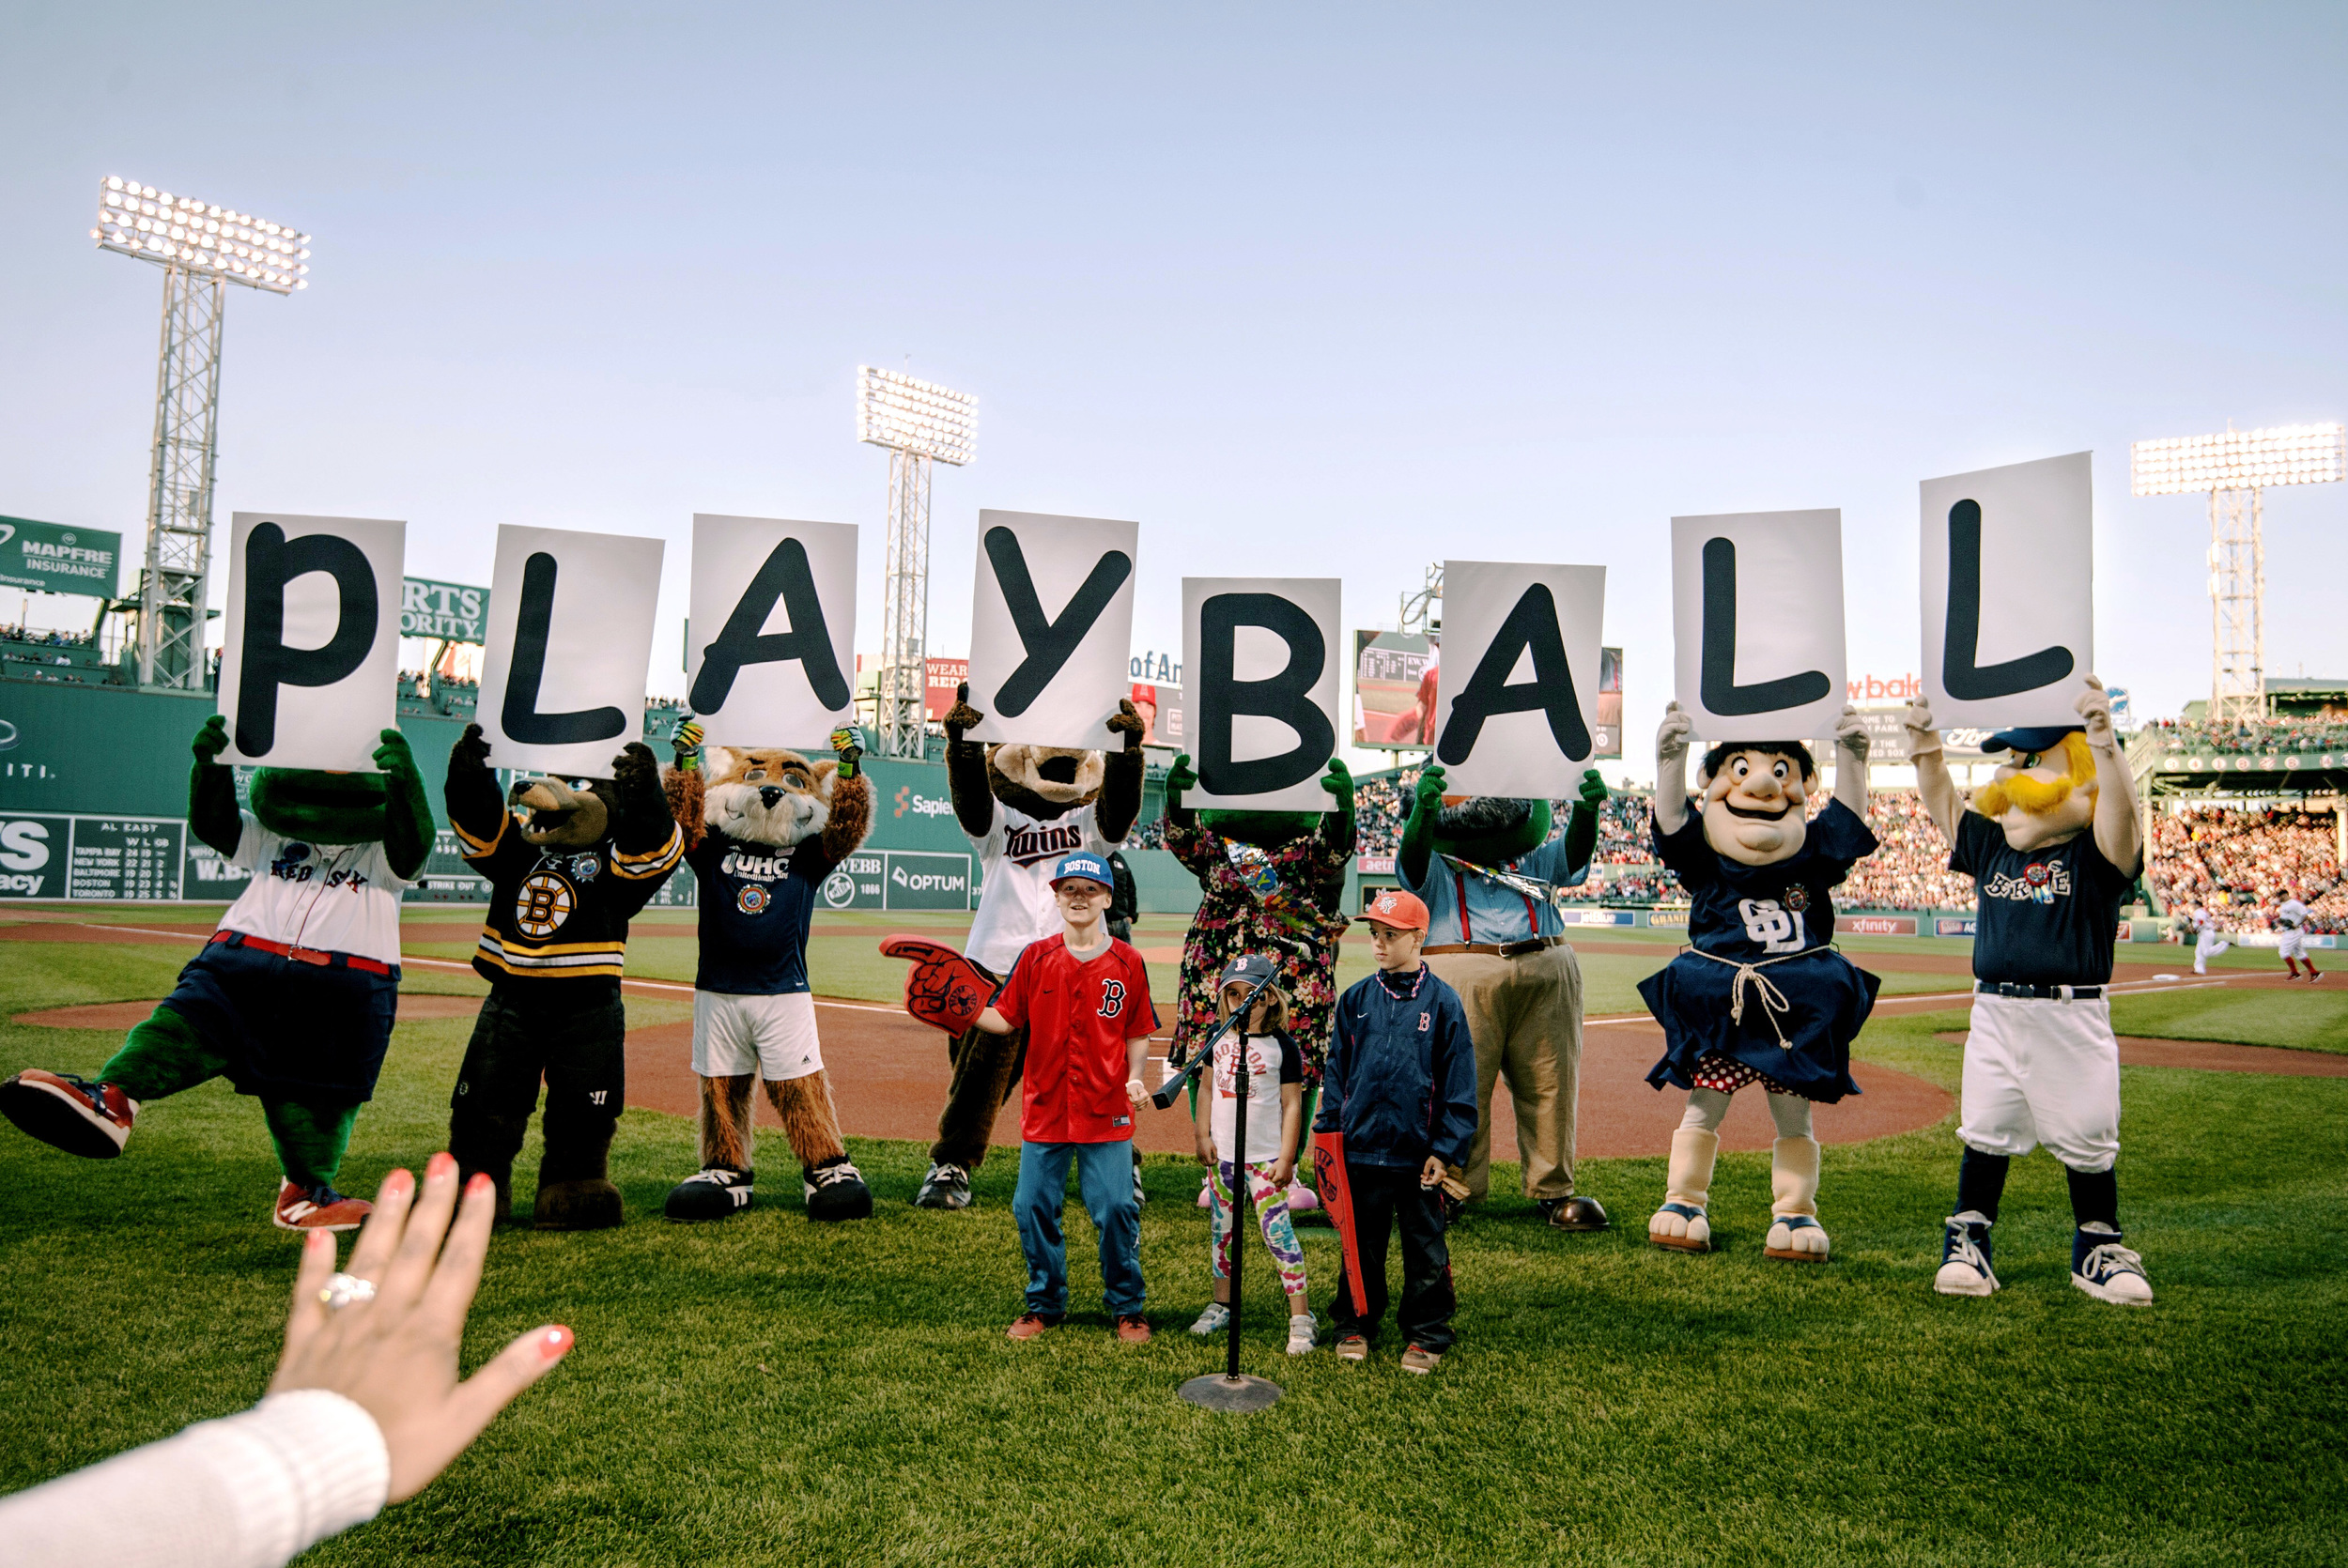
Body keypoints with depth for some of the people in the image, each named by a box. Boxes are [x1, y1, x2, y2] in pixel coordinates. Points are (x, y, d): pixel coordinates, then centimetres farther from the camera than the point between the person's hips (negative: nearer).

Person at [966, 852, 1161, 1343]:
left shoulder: (1127, 963, 1)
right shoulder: (1035, 958, 3)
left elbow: (1138, 1032, 7)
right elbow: (1005, 1018, 3)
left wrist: (1134, 1079, -7)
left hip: (1107, 1110, -1)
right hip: (1044, 1107, 2)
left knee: (1115, 1211, 0)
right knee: (1034, 1208, 7)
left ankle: (1128, 1309, 19)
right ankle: (1044, 1306, 26)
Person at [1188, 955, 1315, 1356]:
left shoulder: (1283, 1046, -8)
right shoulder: (1220, 1039, 6)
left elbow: (1292, 1105, -8)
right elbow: (1207, 1089, 13)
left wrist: (1286, 1157, -11)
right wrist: (1202, 1136, 5)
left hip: (1265, 1157, -5)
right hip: (1222, 1155, 5)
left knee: (1277, 1232, -9)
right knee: (1222, 1229, 14)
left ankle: (1301, 1318, -3)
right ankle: (1222, 1304, 29)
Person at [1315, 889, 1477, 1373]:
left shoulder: (1442, 1001, -5)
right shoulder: (1355, 999, 3)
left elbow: (1459, 1082, -4)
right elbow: (1336, 1072, 9)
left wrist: (1446, 1149, -8)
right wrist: (1328, 1133, 3)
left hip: (1418, 1153, -2)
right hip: (1361, 1149, 3)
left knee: (1425, 1248, 10)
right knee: (1361, 1244, 14)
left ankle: (1426, 1334, 24)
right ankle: (1355, 1325, 29)